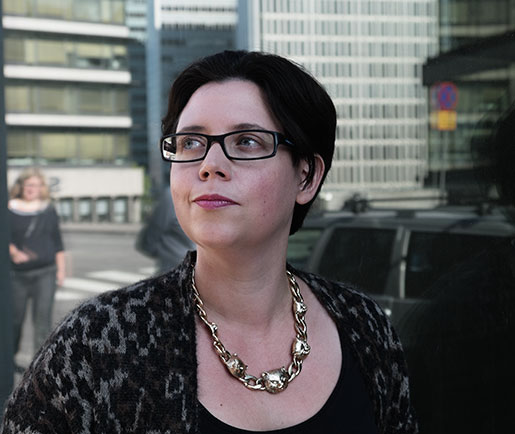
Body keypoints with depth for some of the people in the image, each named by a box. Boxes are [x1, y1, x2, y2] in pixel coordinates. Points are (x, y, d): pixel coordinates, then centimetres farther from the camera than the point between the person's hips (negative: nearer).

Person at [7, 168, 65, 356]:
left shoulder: (48, 210, 7)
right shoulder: (10, 210, 2)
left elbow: (57, 242, 11)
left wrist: (60, 269, 7)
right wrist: (14, 252, -19)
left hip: (45, 272, 0)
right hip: (18, 274, 0)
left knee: (43, 317, -4)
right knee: (15, 316, 7)